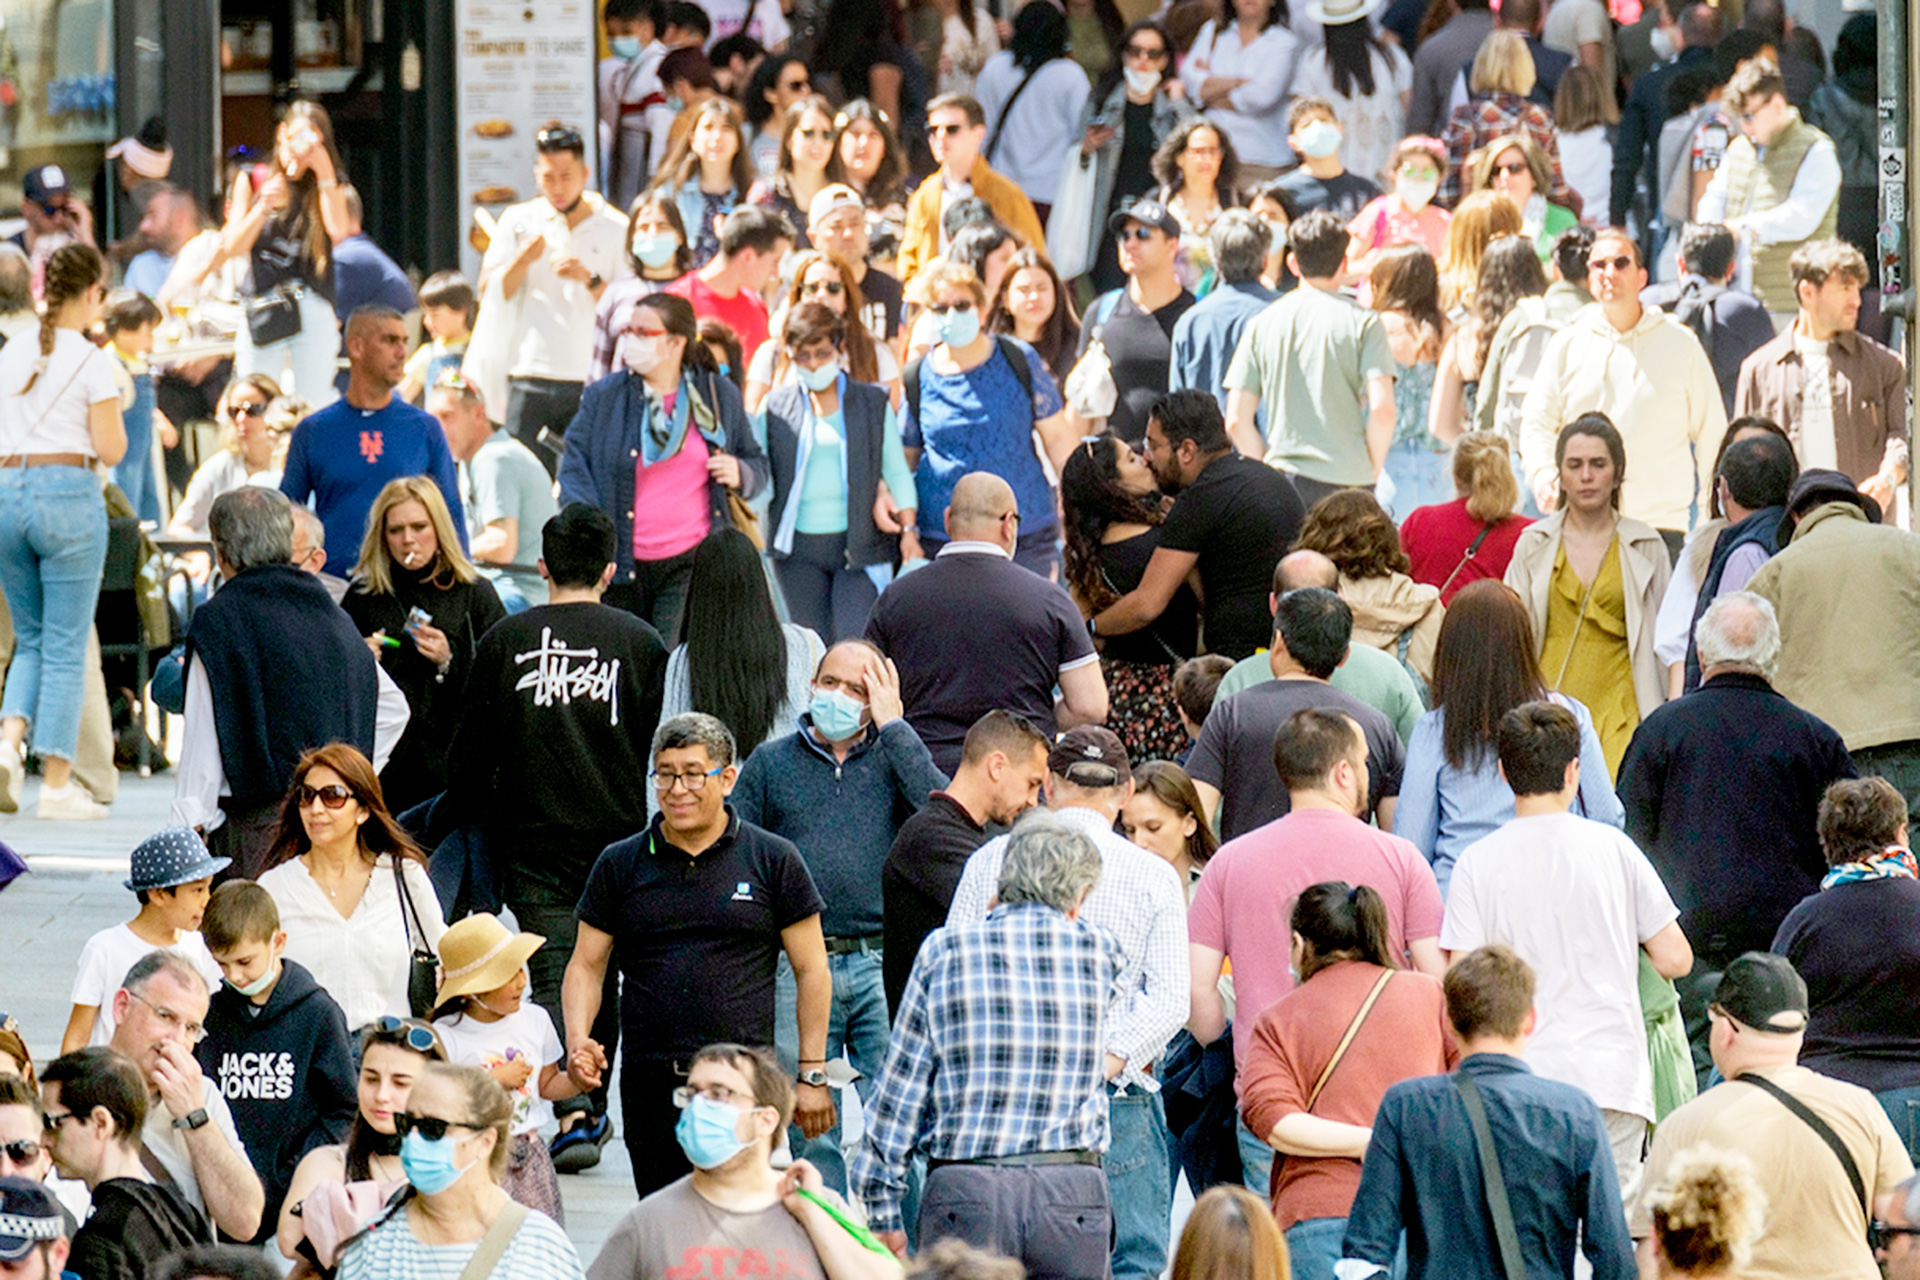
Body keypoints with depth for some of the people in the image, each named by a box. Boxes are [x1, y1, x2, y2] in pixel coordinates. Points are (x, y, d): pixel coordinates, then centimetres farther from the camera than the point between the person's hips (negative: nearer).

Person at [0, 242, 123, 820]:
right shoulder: (91, 361, -9)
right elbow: (111, 450, -8)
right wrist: (110, 416, 9)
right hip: (68, 492, -5)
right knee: (66, 646, 1)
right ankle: (57, 783, 1)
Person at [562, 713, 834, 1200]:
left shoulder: (774, 861, 4)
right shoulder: (621, 865, 10)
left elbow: (811, 971, 7)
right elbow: (586, 966, 12)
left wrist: (812, 1074, 2)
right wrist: (578, 1041, -6)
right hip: (649, 1084, 3)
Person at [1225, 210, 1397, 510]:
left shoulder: (1262, 324, 7)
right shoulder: (1362, 322, -2)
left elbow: (1237, 420, 4)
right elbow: (1382, 410, -11)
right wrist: (1372, 471, 4)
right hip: (1346, 482, -2)